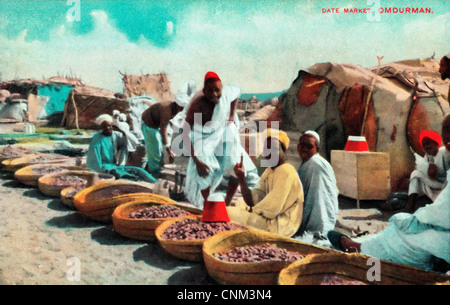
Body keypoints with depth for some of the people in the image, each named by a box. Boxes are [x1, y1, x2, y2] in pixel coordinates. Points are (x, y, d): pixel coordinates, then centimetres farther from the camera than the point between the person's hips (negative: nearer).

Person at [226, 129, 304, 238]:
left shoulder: (286, 173, -16)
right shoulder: (268, 172, 13)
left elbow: (272, 209, -21)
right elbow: (252, 201, 4)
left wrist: (250, 210, -8)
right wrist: (241, 179, -8)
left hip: (280, 226, -10)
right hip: (271, 218, 10)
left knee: (228, 213, -16)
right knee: (236, 204, 17)